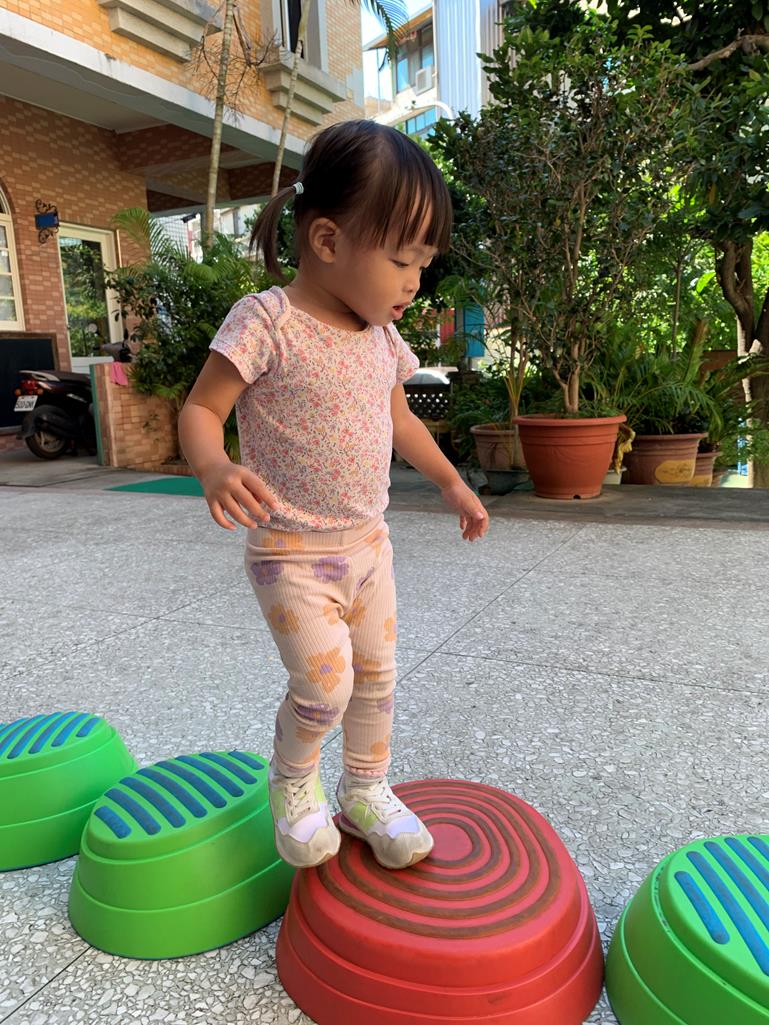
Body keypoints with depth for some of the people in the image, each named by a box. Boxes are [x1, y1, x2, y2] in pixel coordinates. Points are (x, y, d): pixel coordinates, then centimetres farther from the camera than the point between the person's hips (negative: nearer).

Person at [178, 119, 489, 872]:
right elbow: (200, 409, -15)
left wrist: (450, 482, 22)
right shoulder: (267, 321, -15)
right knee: (325, 684, -12)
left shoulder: (380, 336, 6)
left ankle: (365, 791, 36)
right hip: (292, 552, -6)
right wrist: (215, 467, -37)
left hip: (367, 544, 7)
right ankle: (292, 783, 21)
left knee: (376, 675, 13)